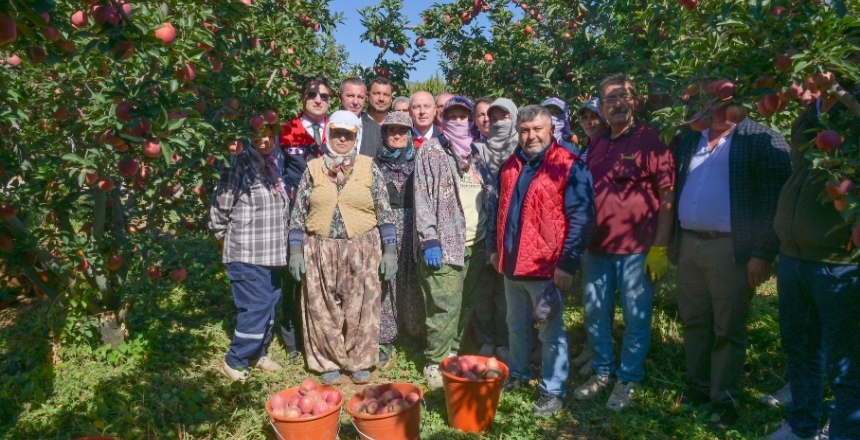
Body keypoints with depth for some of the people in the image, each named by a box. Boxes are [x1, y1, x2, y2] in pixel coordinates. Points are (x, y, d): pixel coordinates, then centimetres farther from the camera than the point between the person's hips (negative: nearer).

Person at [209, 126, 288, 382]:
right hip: (247, 254, -7)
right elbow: (220, 206, -10)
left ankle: (257, 354, 31)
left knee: (269, 306, 14)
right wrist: (223, 236, 2)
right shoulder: (240, 164, -11)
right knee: (256, 308, -5)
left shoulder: (275, 164, 12)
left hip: (273, 254, 7)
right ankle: (234, 362, 12)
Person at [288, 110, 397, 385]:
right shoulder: (313, 169, 5)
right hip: (320, 251, 1)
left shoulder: (369, 168, 2)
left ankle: (360, 361, 21)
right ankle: (329, 362, 21)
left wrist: (389, 250, -3)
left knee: (360, 308, 5)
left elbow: (384, 212, 2)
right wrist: (295, 250, -1)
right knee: (323, 309, 6)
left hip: (362, 251, -1)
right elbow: (298, 213, 5)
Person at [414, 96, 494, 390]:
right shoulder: (431, 150, 0)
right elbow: (422, 197, -8)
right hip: (444, 243, -5)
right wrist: (429, 240, -15)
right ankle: (435, 363, 8)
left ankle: (453, 353, 24)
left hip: (475, 243, 6)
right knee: (446, 306, -7)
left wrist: (488, 235, 12)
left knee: (467, 306, 9)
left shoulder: (475, 154, 17)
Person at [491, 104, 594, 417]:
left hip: (547, 266, -6)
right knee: (516, 326, 20)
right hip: (512, 263, 7)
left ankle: (553, 390, 20)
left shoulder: (569, 165, -11)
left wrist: (567, 263, -17)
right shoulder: (510, 165, 10)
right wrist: (497, 248, 18)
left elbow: (581, 218, -14)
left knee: (550, 332, 6)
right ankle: (518, 373, 38)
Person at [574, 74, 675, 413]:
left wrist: (660, 247, -14)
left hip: (637, 247, -5)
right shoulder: (596, 144, 12)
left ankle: (628, 380, 22)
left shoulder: (650, 139, -5)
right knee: (595, 313, 13)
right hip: (596, 246, 6)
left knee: (636, 319, 6)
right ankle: (602, 372, 30)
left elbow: (667, 195, -8)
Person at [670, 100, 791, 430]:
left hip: (730, 249, -5)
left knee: (727, 329, 3)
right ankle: (697, 387, 28)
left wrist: (763, 254, -14)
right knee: (694, 323, 14)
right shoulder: (689, 138, 13)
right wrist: (670, 240, 12)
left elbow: (774, 201, -9)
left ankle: (724, 399, 17)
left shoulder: (762, 140, -4)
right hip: (687, 245, 5)